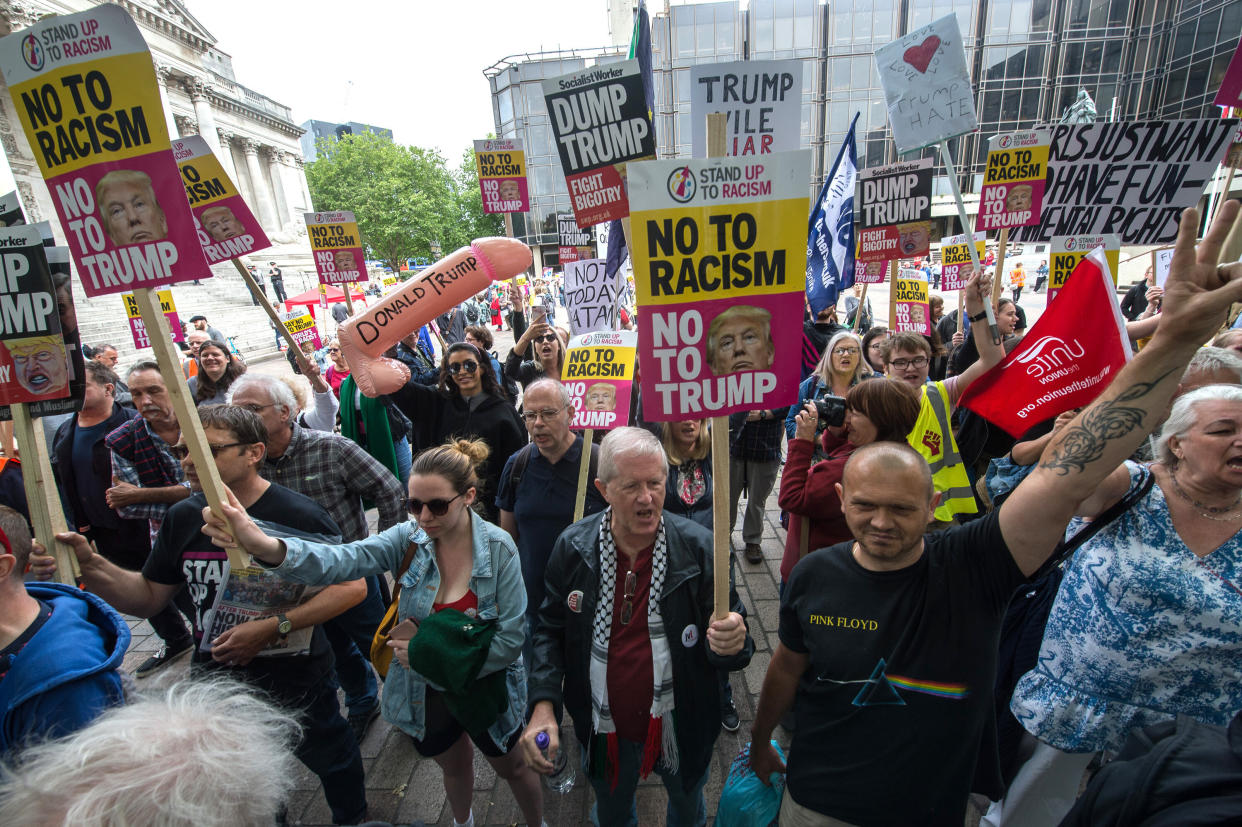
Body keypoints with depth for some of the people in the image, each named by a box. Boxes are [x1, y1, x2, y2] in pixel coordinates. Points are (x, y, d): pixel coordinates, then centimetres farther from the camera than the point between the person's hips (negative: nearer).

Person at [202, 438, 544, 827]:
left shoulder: (498, 549, -24)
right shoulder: (408, 539, -17)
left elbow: (511, 639, -22)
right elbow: (343, 560, -35)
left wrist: (432, 654, -23)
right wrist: (263, 545, -52)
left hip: (484, 690, -2)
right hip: (425, 693, 3)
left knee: (513, 768, 22)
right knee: (455, 767, 29)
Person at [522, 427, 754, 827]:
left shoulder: (699, 548, -21)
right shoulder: (572, 547, -16)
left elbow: (721, 637, -13)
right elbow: (552, 631, -5)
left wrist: (732, 642, -36)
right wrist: (544, 705, -16)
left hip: (681, 726, -1)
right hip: (604, 728, 1)